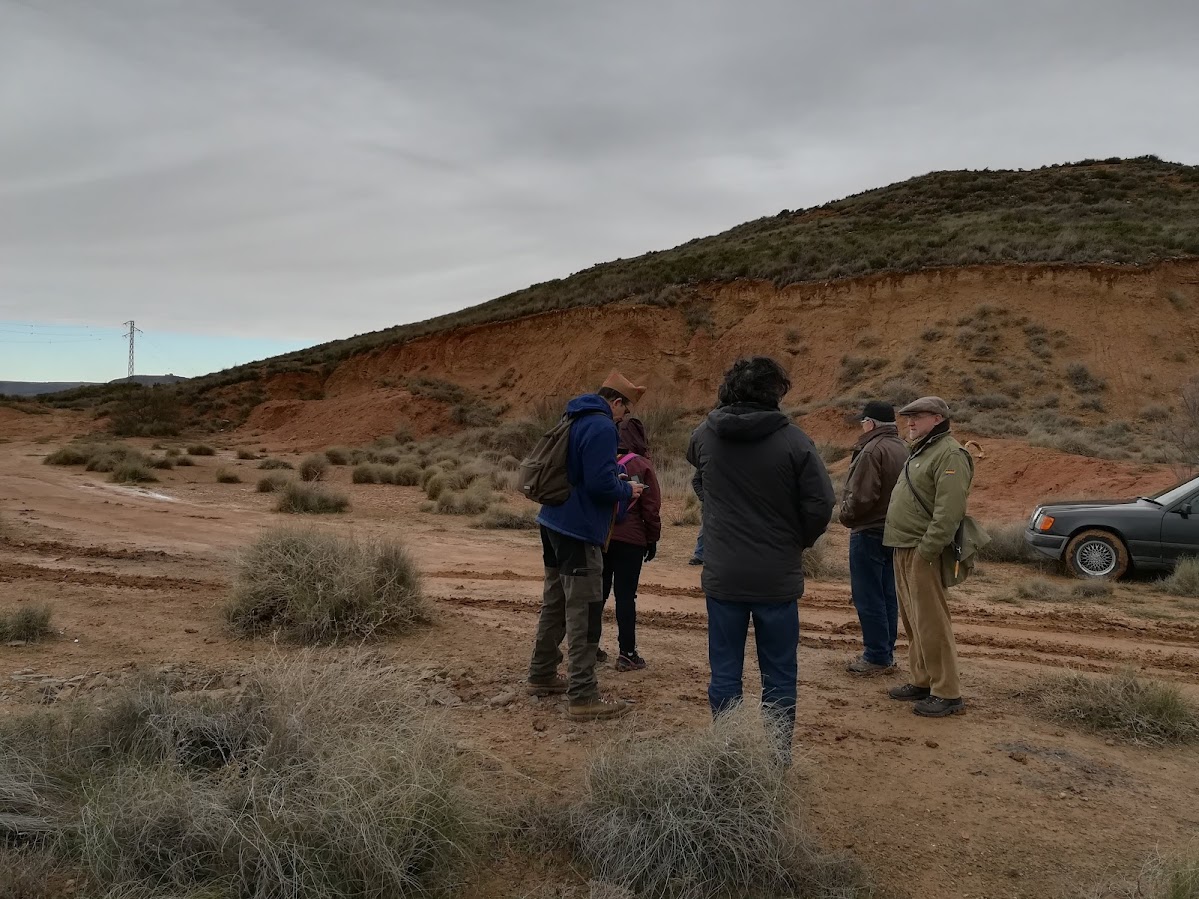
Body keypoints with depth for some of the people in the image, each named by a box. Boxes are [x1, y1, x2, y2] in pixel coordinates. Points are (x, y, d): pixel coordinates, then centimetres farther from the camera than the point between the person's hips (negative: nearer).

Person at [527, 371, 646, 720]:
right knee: (584, 613, -6)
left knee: (555, 604, 20)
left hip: (554, 524, 10)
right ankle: (582, 696, -2)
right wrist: (627, 490, -4)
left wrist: (616, 481, 16)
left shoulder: (575, 420, 14)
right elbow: (601, 483, -23)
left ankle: (542, 675, 31)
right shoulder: (601, 427, -16)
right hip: (579, 532, -10)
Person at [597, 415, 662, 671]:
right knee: (625, 596, 0)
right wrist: (653, 539, 3)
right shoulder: (642, 466, -6)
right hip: (629, 539, -4)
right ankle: (627, 653, 2)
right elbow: (651, 508, -7)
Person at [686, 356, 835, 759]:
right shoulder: (793, 440, -12)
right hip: (778, 577, -2)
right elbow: (821, 505, -12)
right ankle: (777, 757, 19)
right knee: (779, 676, 12)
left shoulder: (705, 435, -2)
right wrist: (797, 542, 6)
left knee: (724, 673, 12)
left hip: (722, 576, 2)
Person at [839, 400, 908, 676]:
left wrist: (845, 516, -7)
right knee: (887, 595, 14)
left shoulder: (872, 451, -19)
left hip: (869, 532, -9)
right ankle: (887, 652, 22)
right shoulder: (902, 449, 10)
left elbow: (862, 496, -25)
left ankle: (876, 657, 2)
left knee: (868, 596, -2)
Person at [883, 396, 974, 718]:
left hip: (922, 553, -10)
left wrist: (926, 550, -25)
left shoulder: (950, 455, -13)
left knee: (931, 623, -6)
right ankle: (921, 682, 26)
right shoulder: (921, 451, 20)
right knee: (912, 621, 16)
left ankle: (947, 694, 1)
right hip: (903, 549, 10)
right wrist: (906, 547, 18)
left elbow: (949, 510, -23)